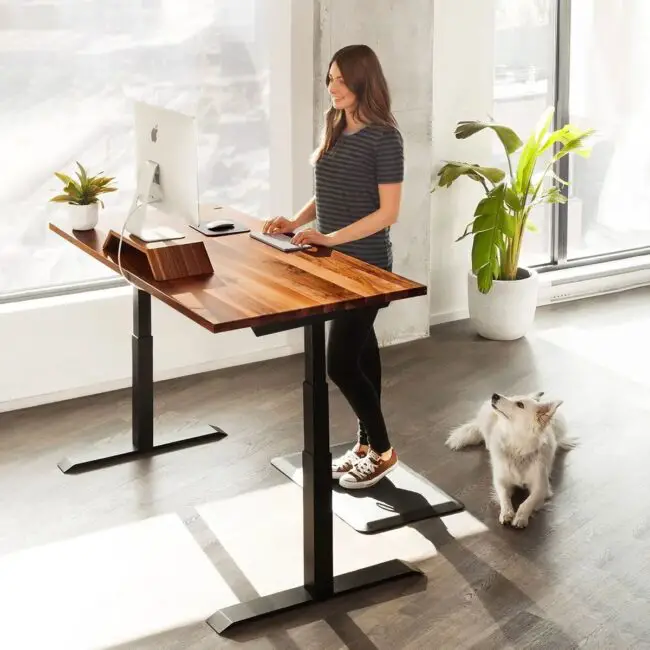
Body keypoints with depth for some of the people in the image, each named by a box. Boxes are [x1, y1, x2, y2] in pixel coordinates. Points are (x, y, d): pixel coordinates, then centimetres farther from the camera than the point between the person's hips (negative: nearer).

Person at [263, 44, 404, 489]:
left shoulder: (384, 137, -16)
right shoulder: (335, 128, 8)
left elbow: (388, 212, -18)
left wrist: (330, 238, -24)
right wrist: (297, 222, -1)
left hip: (367, 266, -8)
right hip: (337, 262, 8)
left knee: (340, 363, -7)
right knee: (360, 351, 16)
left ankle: (382, 451, 11)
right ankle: (366, 445, 27)